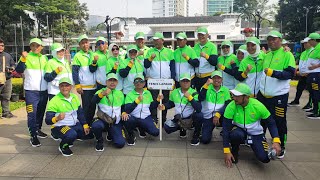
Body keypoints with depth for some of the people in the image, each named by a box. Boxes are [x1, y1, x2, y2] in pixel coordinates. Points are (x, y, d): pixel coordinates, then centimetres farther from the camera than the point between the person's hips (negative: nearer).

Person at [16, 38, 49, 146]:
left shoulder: (45, 58, 11)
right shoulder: (27, 57, -3)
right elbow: (19, 70, -15)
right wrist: (23, 59, -27)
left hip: (44, 90, 5)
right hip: (31, 91, -5)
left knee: (41, 112, 16)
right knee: (32, 114, -6)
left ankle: (38, 130, 32)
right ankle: (33, 136, 0)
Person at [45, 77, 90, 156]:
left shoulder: (75, 97, 2)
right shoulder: (54, 101, -17)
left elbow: (80, 113, 9)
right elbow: (48, 120, -22)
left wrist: (85, 125, 1)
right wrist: (57, 118, -43)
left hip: (74, 125, 7)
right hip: (59, 127, -7)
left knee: (88, 132, -2)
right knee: (72, 134, -34)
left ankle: (69, 139, 22)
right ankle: (63, 146, 0)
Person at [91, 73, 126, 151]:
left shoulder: (120, 93, 12)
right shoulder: (101, 91, 1)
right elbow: (93, 101, -21)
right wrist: (102, 94, -39)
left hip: (116, 121, 2)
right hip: (102, 119, -2)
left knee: (120, 143, -13)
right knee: (95, 126, -37)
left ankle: (111, 135, 24)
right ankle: (99, 141, -2)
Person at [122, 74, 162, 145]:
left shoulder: (148, 93, 11)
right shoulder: (130, 94, -1)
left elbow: (152, 107, 15)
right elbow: (127, 110, -14)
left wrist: (158, 100, 1)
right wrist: (137, 100, -24)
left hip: (146, 118, 3)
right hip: (134, 118, -3)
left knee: (155, 132, -20)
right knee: (126, 119, -37)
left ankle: (141, 128, 15)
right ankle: (131, 135, -3)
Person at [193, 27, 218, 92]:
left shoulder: (212, 46, -6)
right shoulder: (196, 46, 10)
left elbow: (214, 62, -17)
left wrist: (206, 56, -32)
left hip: (208, 77, -5)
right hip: (197, 77, 5)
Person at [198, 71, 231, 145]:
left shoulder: (225, 90, 0)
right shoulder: (207, 87, -2)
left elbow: (228, 105, -11)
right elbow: (200, 99, -20)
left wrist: (218, 114, -25)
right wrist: (206, 84, -24)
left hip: (220, 116, 1)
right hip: (207, 117, 0)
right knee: (205, 140, -13)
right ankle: (207, 131, 24)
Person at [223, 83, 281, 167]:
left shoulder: (258, 106, -22)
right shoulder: (231, 106, -24)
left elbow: (271, 123, -9)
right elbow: (226, 128, -21)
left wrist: (276, 141, -25)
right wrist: (227, 151, -24)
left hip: (255, 134, 1)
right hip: (238, 130, -1)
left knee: (265, 158, -18)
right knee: (236, 135, -37)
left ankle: (252, 145, 16)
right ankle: (234, 151, -3)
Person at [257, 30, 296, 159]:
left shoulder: (287, 55, -6)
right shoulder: (266, 56, 13)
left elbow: (290, 73, -17)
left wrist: (273, 72, -28)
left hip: (279, 96, -6)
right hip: (263, 94, 6)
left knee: (279, 122, 3)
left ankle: (281, 147, 20)